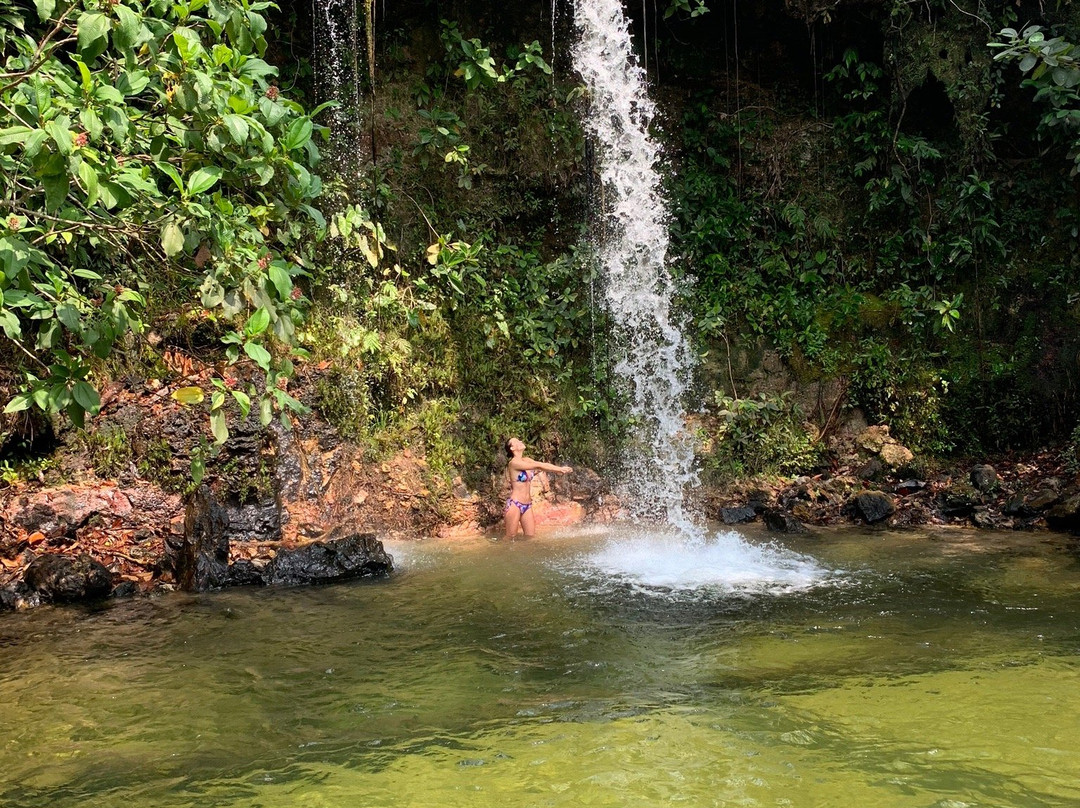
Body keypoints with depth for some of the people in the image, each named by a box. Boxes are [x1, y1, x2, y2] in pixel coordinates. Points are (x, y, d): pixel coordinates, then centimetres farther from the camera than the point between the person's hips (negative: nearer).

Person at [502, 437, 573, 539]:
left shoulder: (526, 460, 10)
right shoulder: (514, 462, -13)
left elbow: (543, 466, 0)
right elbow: (537, 466, -18)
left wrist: (560, 469, -16)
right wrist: (559, 469, -18)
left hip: (527, 505, 8)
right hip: (515, 504, -7)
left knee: (530, 537, 5)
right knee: (510, 538, -3)